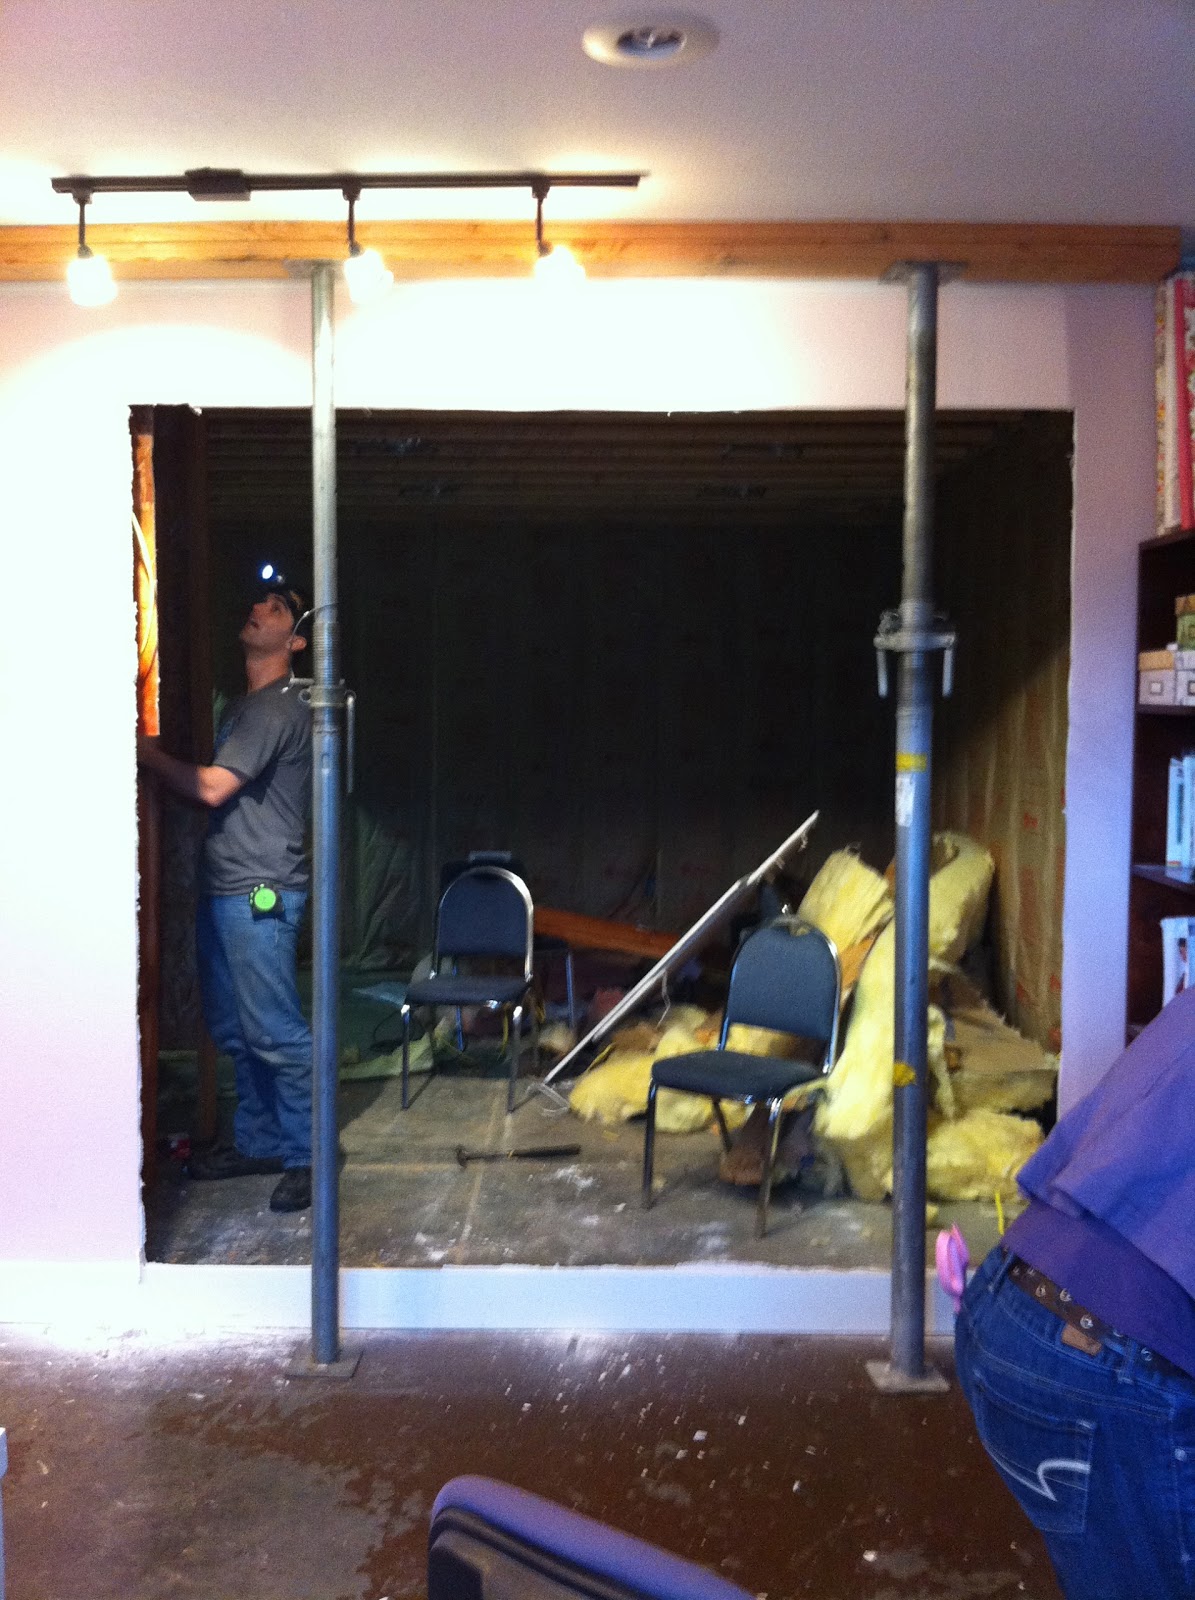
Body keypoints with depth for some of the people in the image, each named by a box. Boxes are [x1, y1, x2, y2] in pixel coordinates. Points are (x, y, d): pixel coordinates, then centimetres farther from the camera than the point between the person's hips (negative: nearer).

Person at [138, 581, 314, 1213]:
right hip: (222, 889, 10)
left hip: (259, 894, -10)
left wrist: (149, 753, -7)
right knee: (234, 1030, 15)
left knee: (274, 1032, -5)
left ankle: (305, 1156, 5)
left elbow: (212, 787, -18)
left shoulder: (279, 707, -13)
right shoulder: (244, 703, 19)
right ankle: (258, 1142, 27)